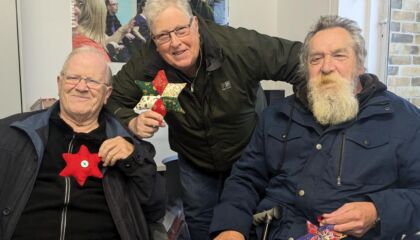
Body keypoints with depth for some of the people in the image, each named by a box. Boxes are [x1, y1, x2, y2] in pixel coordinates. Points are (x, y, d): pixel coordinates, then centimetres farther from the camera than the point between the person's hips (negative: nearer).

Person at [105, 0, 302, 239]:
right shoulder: (147, 63, -24)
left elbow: (297, 60, -24)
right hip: (194, 163, 2)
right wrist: (133, 122, -36)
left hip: (248, 155, -1)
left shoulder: (238, 45, -30)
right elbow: (111, 100, -15)